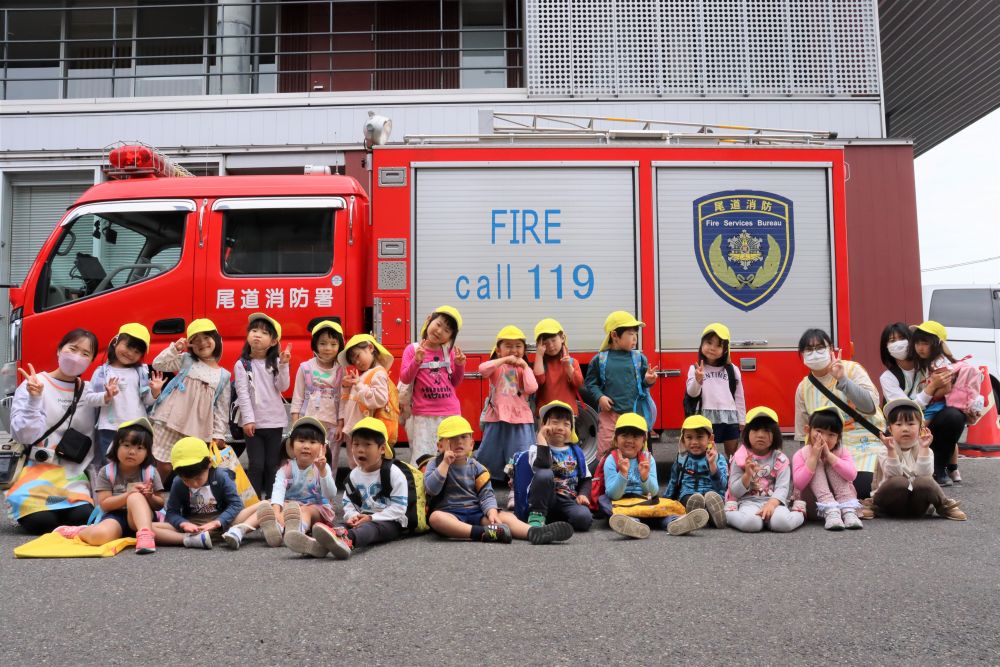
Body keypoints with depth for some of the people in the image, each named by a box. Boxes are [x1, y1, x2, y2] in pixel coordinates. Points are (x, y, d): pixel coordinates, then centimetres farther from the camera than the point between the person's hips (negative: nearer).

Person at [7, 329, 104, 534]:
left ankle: (57, 507, 11)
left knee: (84, 517, -22)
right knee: (41, 521, -25)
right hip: (37, 470, -3)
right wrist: (34, 399, -24)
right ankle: (24, 505, 10)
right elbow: (24, 435, -13)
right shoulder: (34, 384, -4)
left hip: (72, 475, 3)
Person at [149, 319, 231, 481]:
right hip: (171, 420, -1)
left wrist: (219, 433, 3)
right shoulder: (186, 360, 8)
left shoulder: (224, 375, 8)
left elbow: (222, 407, 8)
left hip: (196, 428, 1)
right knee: (163, 465, 1)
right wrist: (174, 348, -10)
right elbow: (157, 364, 0)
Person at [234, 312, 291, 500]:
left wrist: (283, 365, -17)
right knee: (256, 464, -1)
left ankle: (271, 499, 19)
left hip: (275, 421, 2)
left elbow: (282, 387, -7)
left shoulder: (275, 363, 4)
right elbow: (243, 394, -7)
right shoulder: (242, 365, -2)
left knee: (272, 464, 8)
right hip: (253, 422, -2)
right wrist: (248, 419, -13)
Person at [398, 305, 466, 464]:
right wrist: (417, 361, -20)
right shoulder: (412, 349, -1)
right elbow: (405, 379, -6)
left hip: (450, 413, 3)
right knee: (422, 459, -1)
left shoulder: (449, 351, 6)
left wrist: (460, 365, -3)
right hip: (423, 415, -3)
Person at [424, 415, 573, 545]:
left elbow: (486, 494, 4)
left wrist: (492, 512, -16)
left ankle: (533, 532, -48)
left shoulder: (476, 467, 12)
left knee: (506, 516, -21)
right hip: (450, 513, -3)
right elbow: (431, 489, -11)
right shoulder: (436, 464, 5)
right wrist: (445, 463, -12)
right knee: (436, 517, -38)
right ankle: (481, 533, -49)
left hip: (476, 511, 3)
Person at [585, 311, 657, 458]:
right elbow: (591, 382, 4)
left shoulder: (639, 358, 4)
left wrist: (648, 381, -15)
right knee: (605, 451, 5)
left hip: (634, 413, 1)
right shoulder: (600, 359, -1)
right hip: (609, 413, -1)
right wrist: (599, 397, -10)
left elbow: (644, 382, 7)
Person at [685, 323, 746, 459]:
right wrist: (698, 380, -30)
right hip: (707, 418, -2)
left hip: (730, 417, 2)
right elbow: (692, 393, -11)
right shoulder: (695, 368, -2)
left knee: (733, 456, 12)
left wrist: (742, 421, 8)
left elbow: (739, 396, 8)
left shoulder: (732, 369, 4)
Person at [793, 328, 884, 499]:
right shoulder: (803, 388, 6)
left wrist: (842, 379, -30)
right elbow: (803, 435, 14)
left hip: (865, 444, -3)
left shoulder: (851, 369, -5)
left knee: (862, 488, -27)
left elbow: (870, 406, -22)